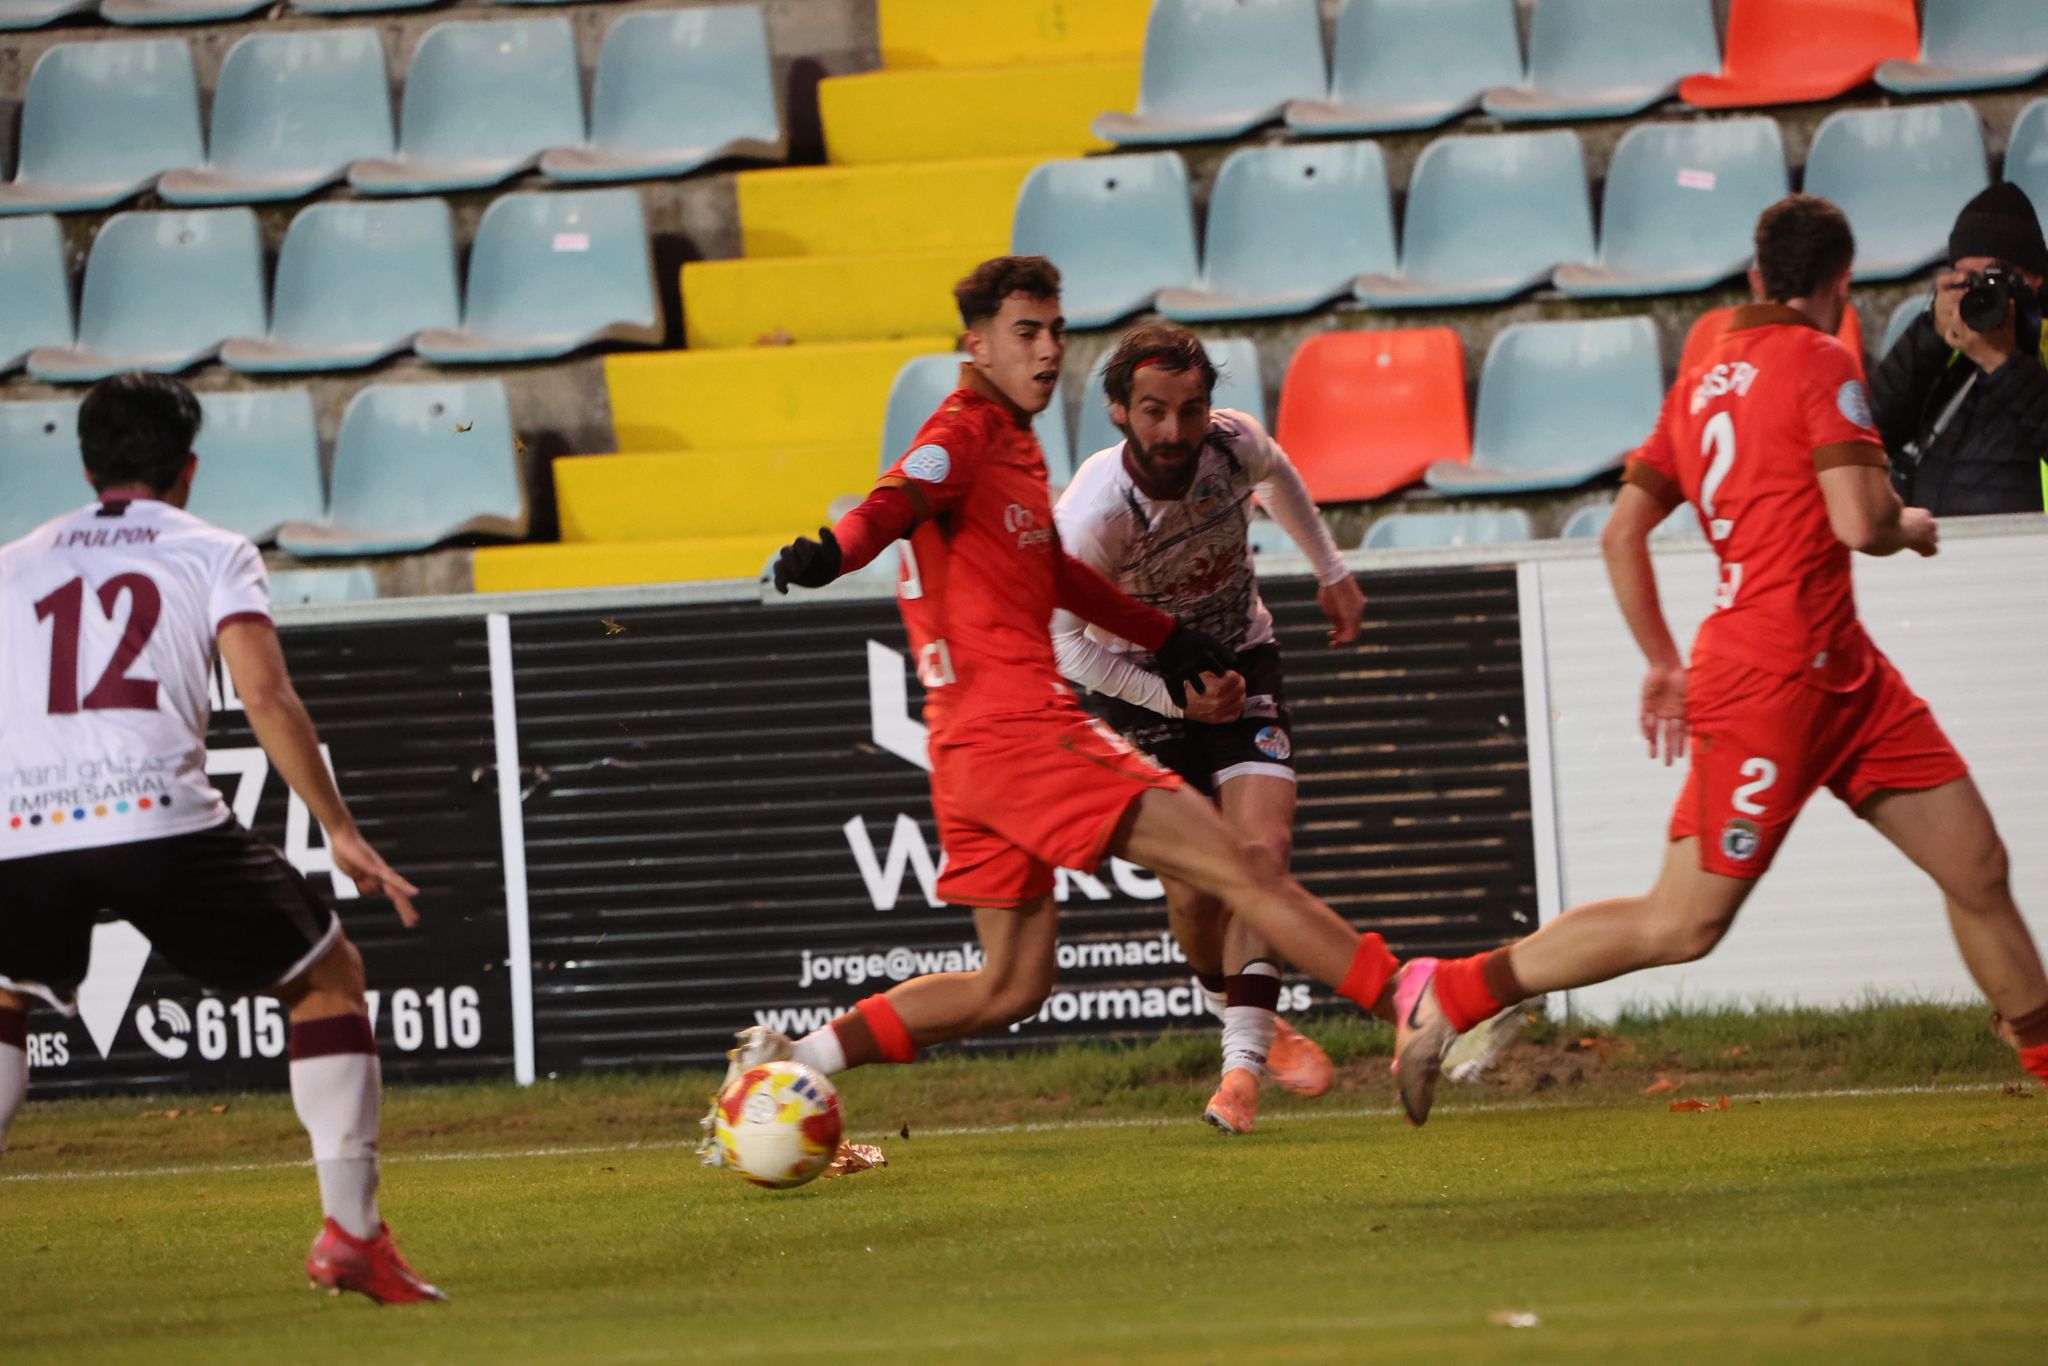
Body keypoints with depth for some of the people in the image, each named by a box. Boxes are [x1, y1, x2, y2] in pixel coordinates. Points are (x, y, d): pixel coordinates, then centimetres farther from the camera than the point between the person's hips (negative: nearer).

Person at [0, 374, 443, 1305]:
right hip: (160, 819, -3)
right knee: (330, 977, 17)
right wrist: (340, 832, 3)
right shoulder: (212, 553, 16)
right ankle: (352, 1235, 9)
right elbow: (265, 694, 1)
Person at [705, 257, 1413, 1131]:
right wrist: (834, 551, -50)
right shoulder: (964, 432, -8)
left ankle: (792, 1059, 10)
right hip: (1016, 731, -10)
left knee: (1011, 985, 14)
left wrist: (1162, 635, 46)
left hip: (975, 756, 10)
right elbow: (900, 500, -29)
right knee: (1234, 867, -11)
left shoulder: (1017, 440, 21)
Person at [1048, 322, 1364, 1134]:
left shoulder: (1235, 444, -19)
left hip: (1239, 662, 3)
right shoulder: (1092, 515, -32)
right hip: (1142, 686, -3)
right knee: (1194, 891, -7)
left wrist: (1331, 571, 16)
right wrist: (1177, 699, -21)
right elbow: (1063, 642, -19)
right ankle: (1240, 1012, 25)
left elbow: (1276, 475, 8)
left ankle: (1242, 1062, -17)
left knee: (1263, 848, -18)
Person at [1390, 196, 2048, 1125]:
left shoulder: (1702, 381, 12)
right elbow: (1859, 522, -22)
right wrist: (1910, 528, 0)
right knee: (1681, 924, -4)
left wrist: (1664, 661, 23)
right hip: (1769, 683, -9)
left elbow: (1620, 533, 15)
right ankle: (1449, 996, 3)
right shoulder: (1819, 363, -11)